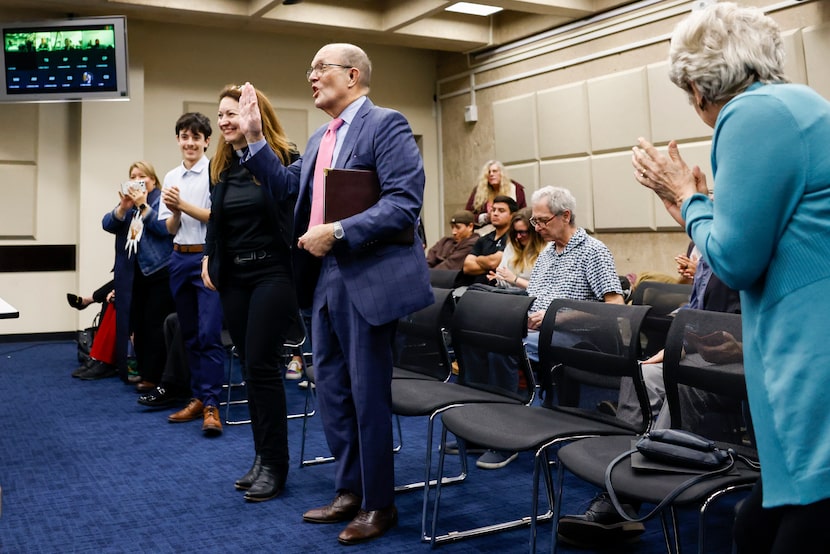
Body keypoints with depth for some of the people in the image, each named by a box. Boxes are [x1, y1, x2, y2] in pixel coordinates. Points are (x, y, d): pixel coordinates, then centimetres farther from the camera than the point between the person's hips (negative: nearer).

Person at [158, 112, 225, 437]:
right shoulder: (172, 178, 12)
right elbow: (170, 229, 12)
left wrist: (184, 205, -14)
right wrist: (175, 212, -8)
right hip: (180, 258, 7)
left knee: (209, 334, -10)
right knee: (190, 334, 11)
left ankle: (211, 405, -6)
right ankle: (198, 397, 20)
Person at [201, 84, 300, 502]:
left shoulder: (284, 158, -7)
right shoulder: (222, 166, 11)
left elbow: (298, 212, -16)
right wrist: (208, 258, 10)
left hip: (273, 273, -6)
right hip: (234, 278, 6)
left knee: (261, 365, -8)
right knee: (250, 367, 9)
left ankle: (274, 465, 4)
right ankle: (262, 457, 20)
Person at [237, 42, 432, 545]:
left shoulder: (386, 125, -10)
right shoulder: (319, 139, 17)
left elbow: (405, 202, -19)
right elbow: (289, 185, 19)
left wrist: (337, 233, -23)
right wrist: (255, 138, 13)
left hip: (369, 281, -9)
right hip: (327, 281, 9)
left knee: (368, 395, 1)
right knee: (332, 390, 15)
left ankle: (379, 504, 17)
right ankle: (349, 491, 30)